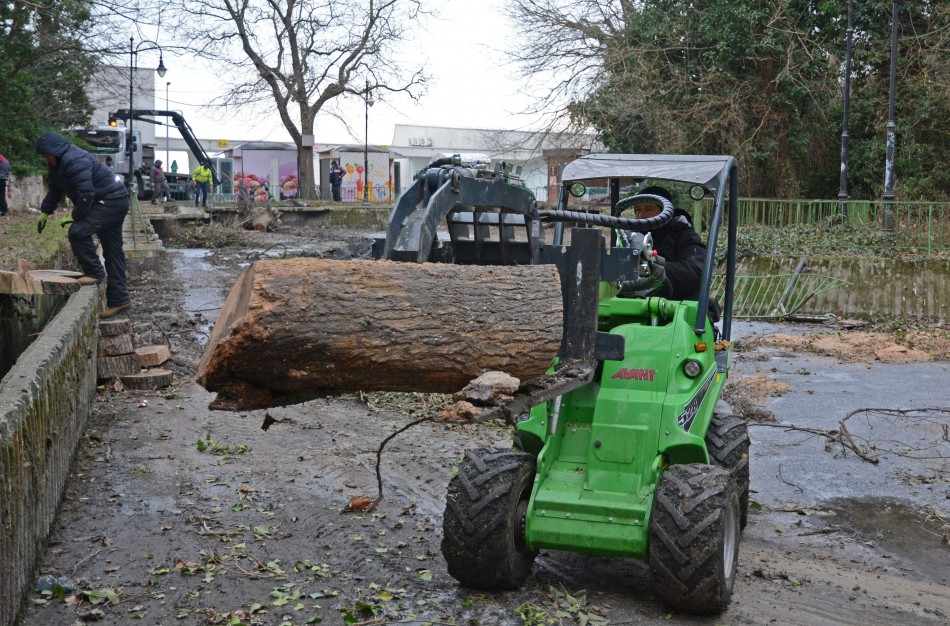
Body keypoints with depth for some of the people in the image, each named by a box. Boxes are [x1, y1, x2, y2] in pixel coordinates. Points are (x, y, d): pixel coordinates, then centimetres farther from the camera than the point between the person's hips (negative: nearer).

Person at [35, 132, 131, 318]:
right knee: (112, 251, 10)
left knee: (78, 232, -22)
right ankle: (119, 298, 13)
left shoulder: (74, 161, -22)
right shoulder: (60, 163, 13)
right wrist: (44, 212, 25)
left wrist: (75, 216, -15)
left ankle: (95, 273, -10)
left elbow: (85, 194, -27)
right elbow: (55, 190, 26)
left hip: (111, 201, -11)